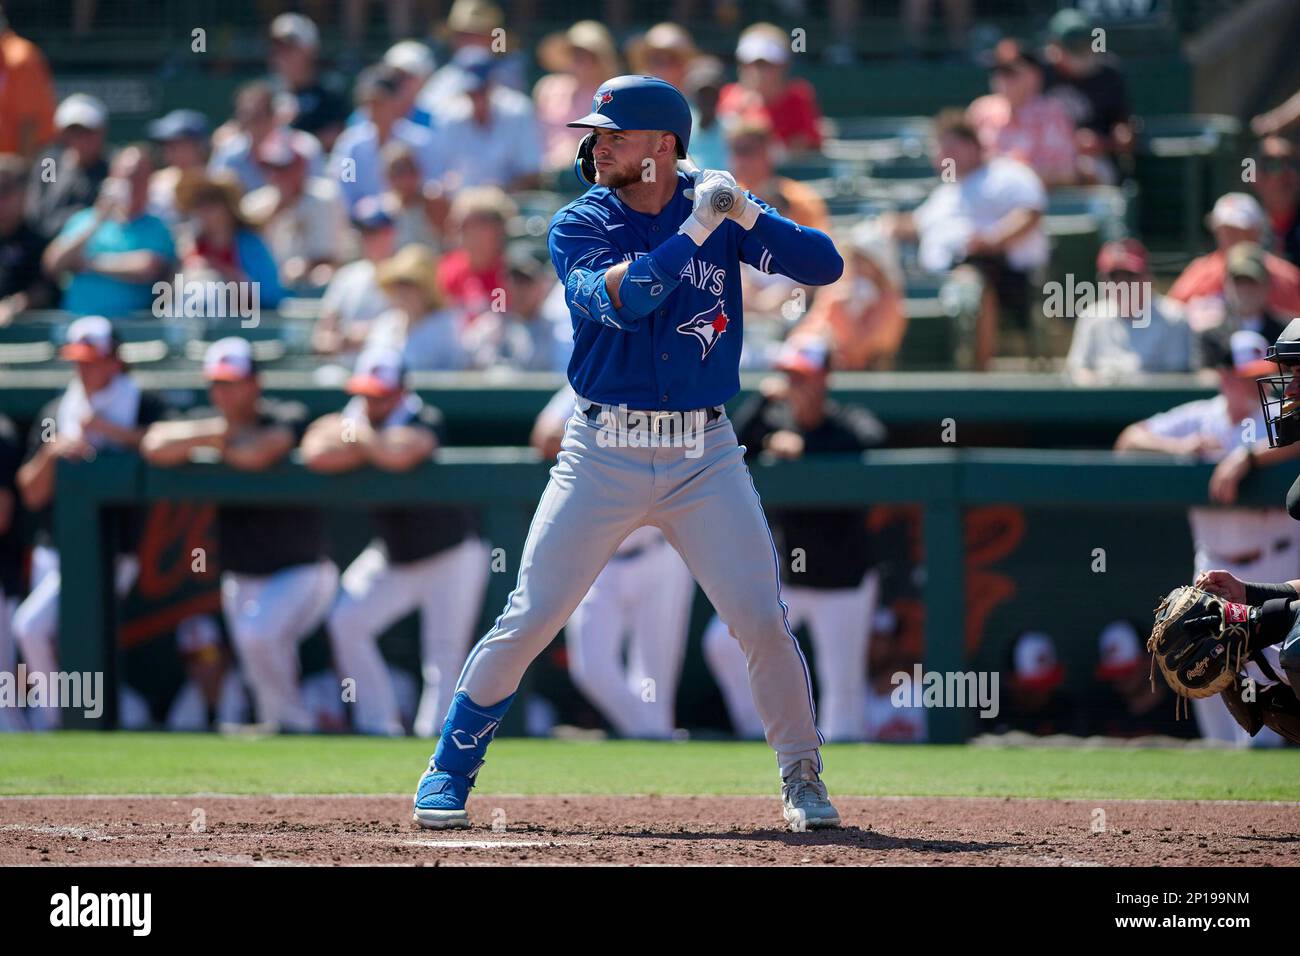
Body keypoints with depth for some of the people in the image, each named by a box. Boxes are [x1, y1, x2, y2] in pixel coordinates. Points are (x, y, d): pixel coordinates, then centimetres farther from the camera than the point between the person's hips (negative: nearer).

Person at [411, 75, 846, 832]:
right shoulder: (581, 225, -2)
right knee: (529, 620, -3)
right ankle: (451, 769, 12)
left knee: (764, 620, -6)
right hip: (604, 452, -1)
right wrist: (695, 230, -27)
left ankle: (803, 779, 12)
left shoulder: (722, 213, 3)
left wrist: (745, 214, -19)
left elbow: (825, 265, -6)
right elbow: (617, 297, -21)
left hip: (706, 456, 1)